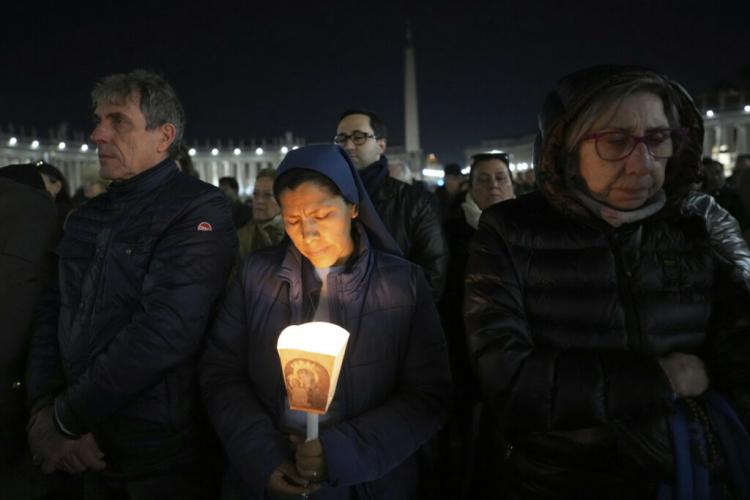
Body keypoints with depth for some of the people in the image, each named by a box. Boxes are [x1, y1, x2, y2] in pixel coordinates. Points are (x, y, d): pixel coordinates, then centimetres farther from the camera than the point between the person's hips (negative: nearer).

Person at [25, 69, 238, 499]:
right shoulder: (87, 218, 10)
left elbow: (166, 331, -24)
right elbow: (55, 312, 7)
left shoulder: (199, 211, -15)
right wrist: (45, 410, -8)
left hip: (163, 448, -6)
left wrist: (68, 418, -16)